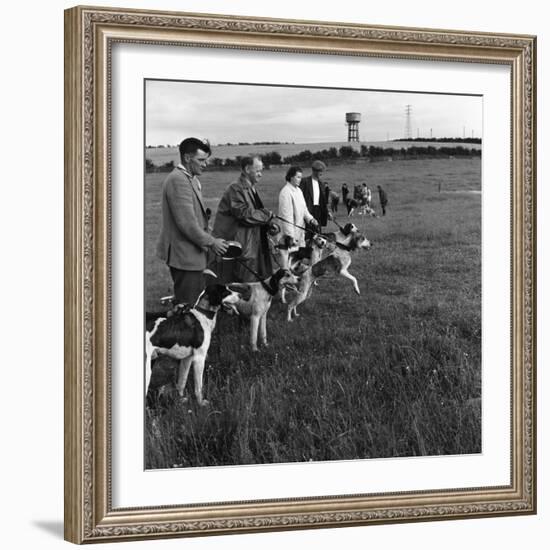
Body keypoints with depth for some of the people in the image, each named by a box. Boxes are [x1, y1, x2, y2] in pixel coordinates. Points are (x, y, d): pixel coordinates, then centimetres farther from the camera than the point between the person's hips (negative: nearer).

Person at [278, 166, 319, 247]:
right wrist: (290, 235, -21)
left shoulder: (298, 190, 12)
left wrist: (310, 219, -1)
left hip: (301, 231, 9)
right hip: (292, 231, -9)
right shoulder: (286, 192, -16)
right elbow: (286, 215, -18)